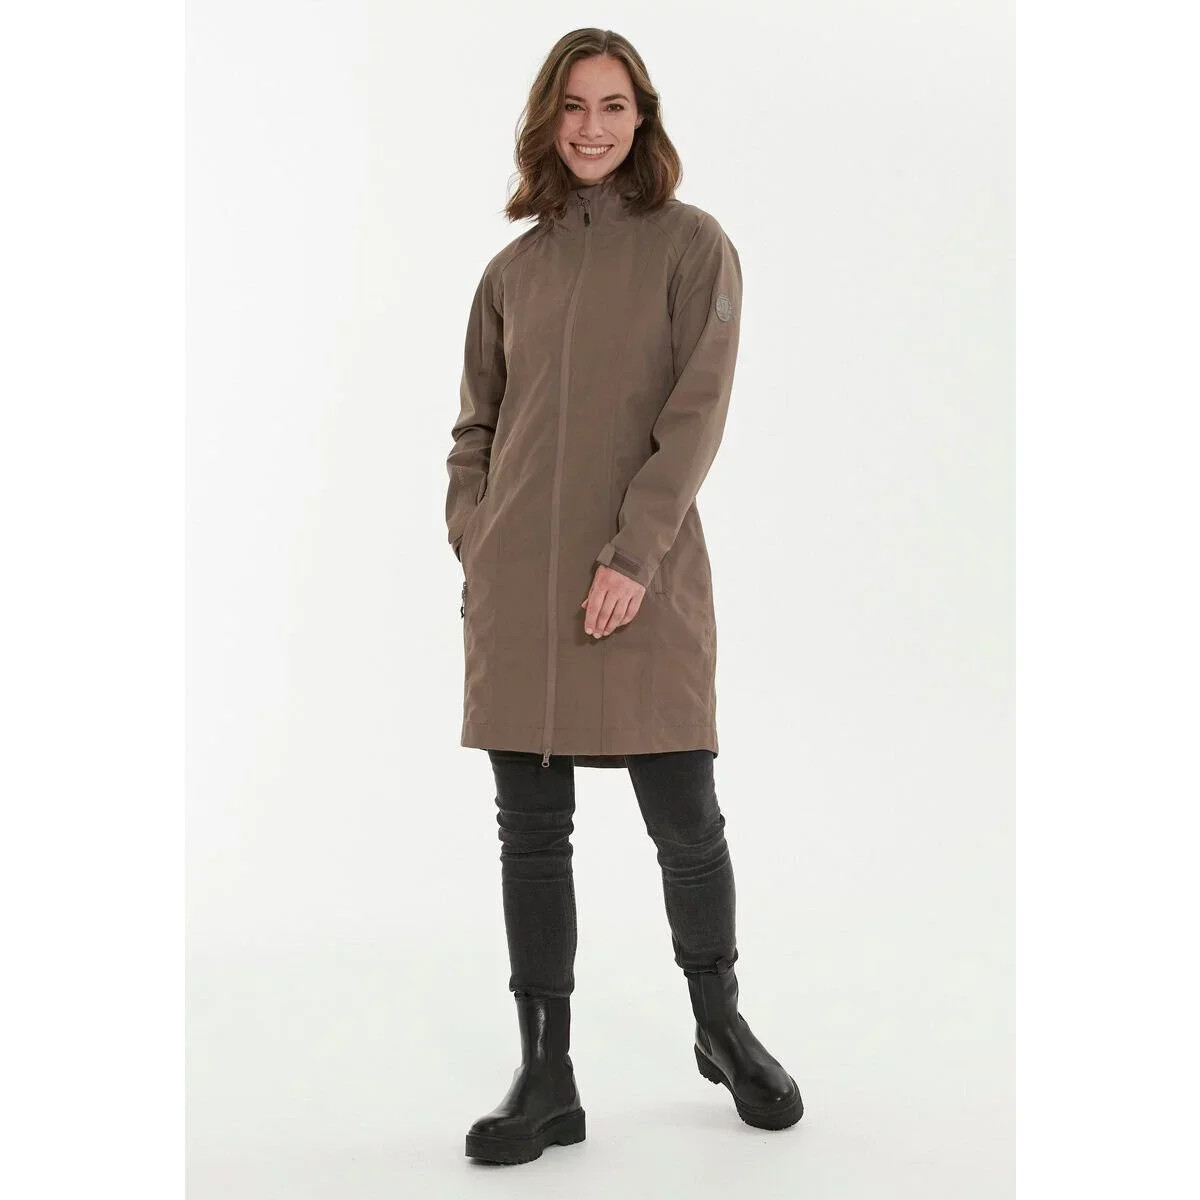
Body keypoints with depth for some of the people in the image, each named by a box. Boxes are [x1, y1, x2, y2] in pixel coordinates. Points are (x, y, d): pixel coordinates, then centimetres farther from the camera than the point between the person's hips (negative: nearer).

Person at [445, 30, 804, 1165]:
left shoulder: (692, 245, 3)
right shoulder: (512, 270, 13)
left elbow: (696, 412, -7)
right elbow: (475, 430, 16)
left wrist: (634, 555, -16)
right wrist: (474, 550, 2)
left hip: (644, 581, -3)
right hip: (516, 585, 4)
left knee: (685, 823, 4)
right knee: (531, 833, 5)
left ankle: (721, 1027, 30)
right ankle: (546, 1079, 16)